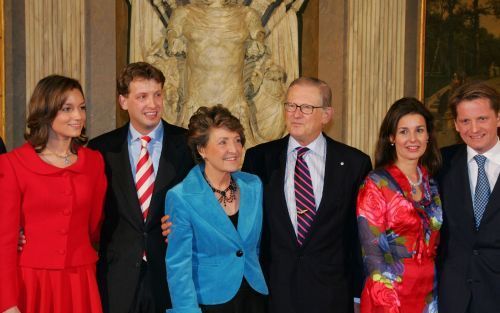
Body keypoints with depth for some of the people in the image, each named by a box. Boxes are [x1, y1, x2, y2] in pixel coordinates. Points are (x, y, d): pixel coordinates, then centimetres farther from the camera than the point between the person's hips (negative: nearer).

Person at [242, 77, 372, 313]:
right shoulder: (259, 158, 1)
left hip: (332, 294, 0)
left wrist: (359, 292, 1)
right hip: (274, 293, 1)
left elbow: (361, 234, 2)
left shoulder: (355, 163, -2)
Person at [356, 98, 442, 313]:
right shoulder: (375, 184, -9)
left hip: (431, 294, 5)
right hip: (390, 295, -4)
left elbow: (435, 244, 13)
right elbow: (371, 250, -12)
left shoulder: (433, 183, 6)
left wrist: (437, 294, 6)